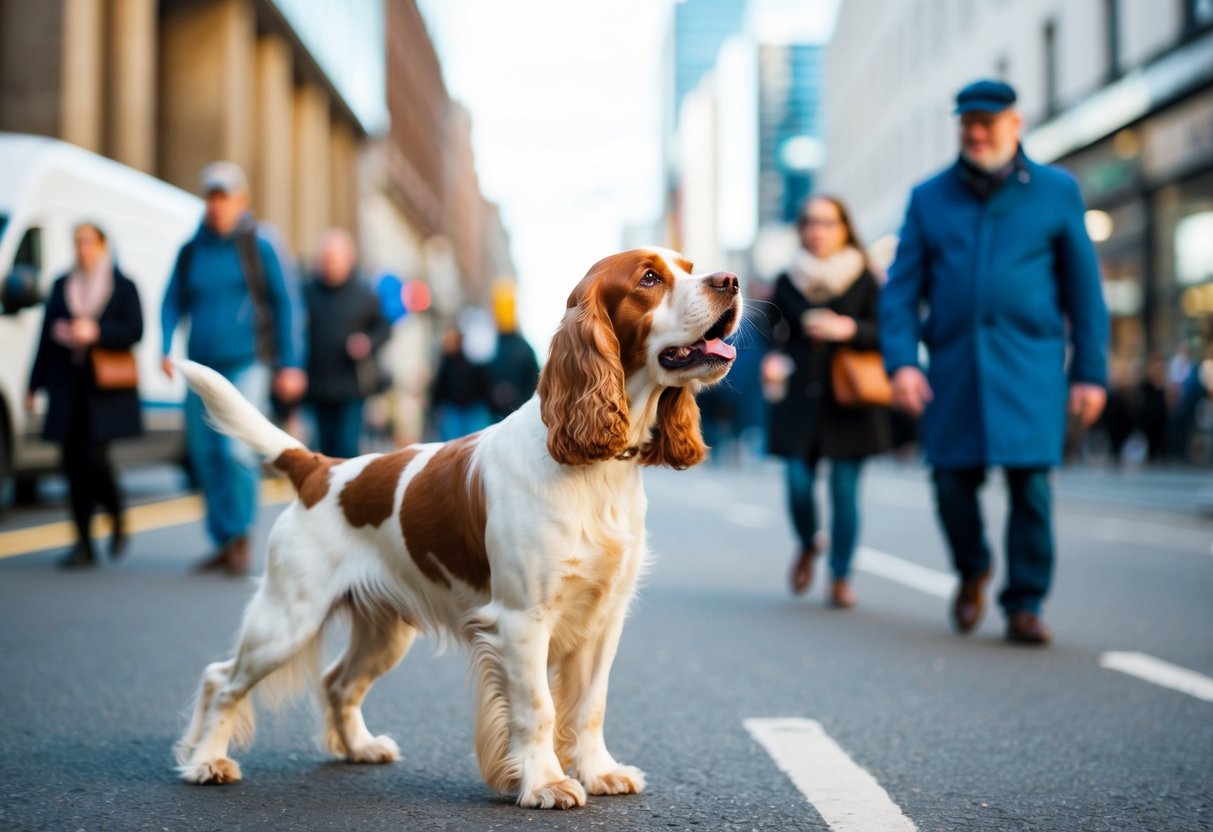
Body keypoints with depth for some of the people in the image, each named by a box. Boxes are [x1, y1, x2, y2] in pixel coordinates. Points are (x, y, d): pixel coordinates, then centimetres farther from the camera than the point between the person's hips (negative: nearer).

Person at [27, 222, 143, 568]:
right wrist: (34, 385, 11)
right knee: (74, 464, 1)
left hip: (105, 388, -4)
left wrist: (96, 332, -19)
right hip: (68, 389, 4)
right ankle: (84, 544, 6)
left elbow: (134, 331, -5)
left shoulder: (123, 287, 4)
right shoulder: (61, 286, 14)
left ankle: (118, 518, 13)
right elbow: (46, 337, 14)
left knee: (93, 458, -14)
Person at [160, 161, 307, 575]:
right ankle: (224, 542, 16)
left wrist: (290, 365, -2)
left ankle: (240, 537, -3)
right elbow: (172, 303, 16)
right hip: (202, 369, 5)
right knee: (205, 456, 5)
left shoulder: (259, 247, 0)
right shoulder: (190, 251, 11)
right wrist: (166, 348, -1)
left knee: (237, 449, -18)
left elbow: (287, 304, 1)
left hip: (246, 365, -5)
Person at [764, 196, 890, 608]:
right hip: (799, 400, 2)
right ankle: (808, 544, 28)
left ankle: (841, 576, 10)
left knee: (844, 490, -1)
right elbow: (779, 334, 15)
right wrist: (775, 358, -6)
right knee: (798, 483, -4)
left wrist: (849, 329, -15)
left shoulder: (863, 280, 4)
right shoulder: (787, 282, 9)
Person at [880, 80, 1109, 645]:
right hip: (953, 364, 2)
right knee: (953, 482, -1)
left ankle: (1024, 605, 5)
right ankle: (972, 571, 28)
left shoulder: (1056, 191, 7)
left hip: (1030, 363, -1)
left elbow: (1083, 287, 7)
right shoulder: (929, 198, 11)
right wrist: (900, 361, -7)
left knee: (1030, 481, -8)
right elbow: (902, 287, 7)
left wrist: (1090, 371, 2)